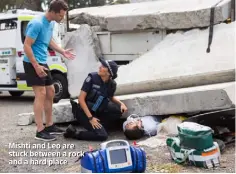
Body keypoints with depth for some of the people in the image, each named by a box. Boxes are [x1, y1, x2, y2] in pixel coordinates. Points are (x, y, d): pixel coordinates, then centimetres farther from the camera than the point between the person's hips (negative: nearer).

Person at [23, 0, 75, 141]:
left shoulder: (51, 23, 6)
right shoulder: (37, 24, -22)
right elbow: (27, 46, -22)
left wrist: (62, 52, 12)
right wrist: (36, 66, -24)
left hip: (43, 63, 10)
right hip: (33, 63, -10)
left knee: (50, 92, 13)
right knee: (41, 94, -12)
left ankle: (49, 125, 23)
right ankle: (40, 131, -7)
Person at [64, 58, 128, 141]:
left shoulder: (112, 84, -7)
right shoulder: (92, 77, -20)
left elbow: (111, 97, 17)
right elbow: (81, 99, -20)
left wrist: (121, 103, -4)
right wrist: (90, 118, -23)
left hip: (97, 111, 6)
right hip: (84, 111, -6)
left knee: (120, 109, -12)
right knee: (102, 135, -20)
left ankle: (100, 127, -2)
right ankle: (74, 133, -4)